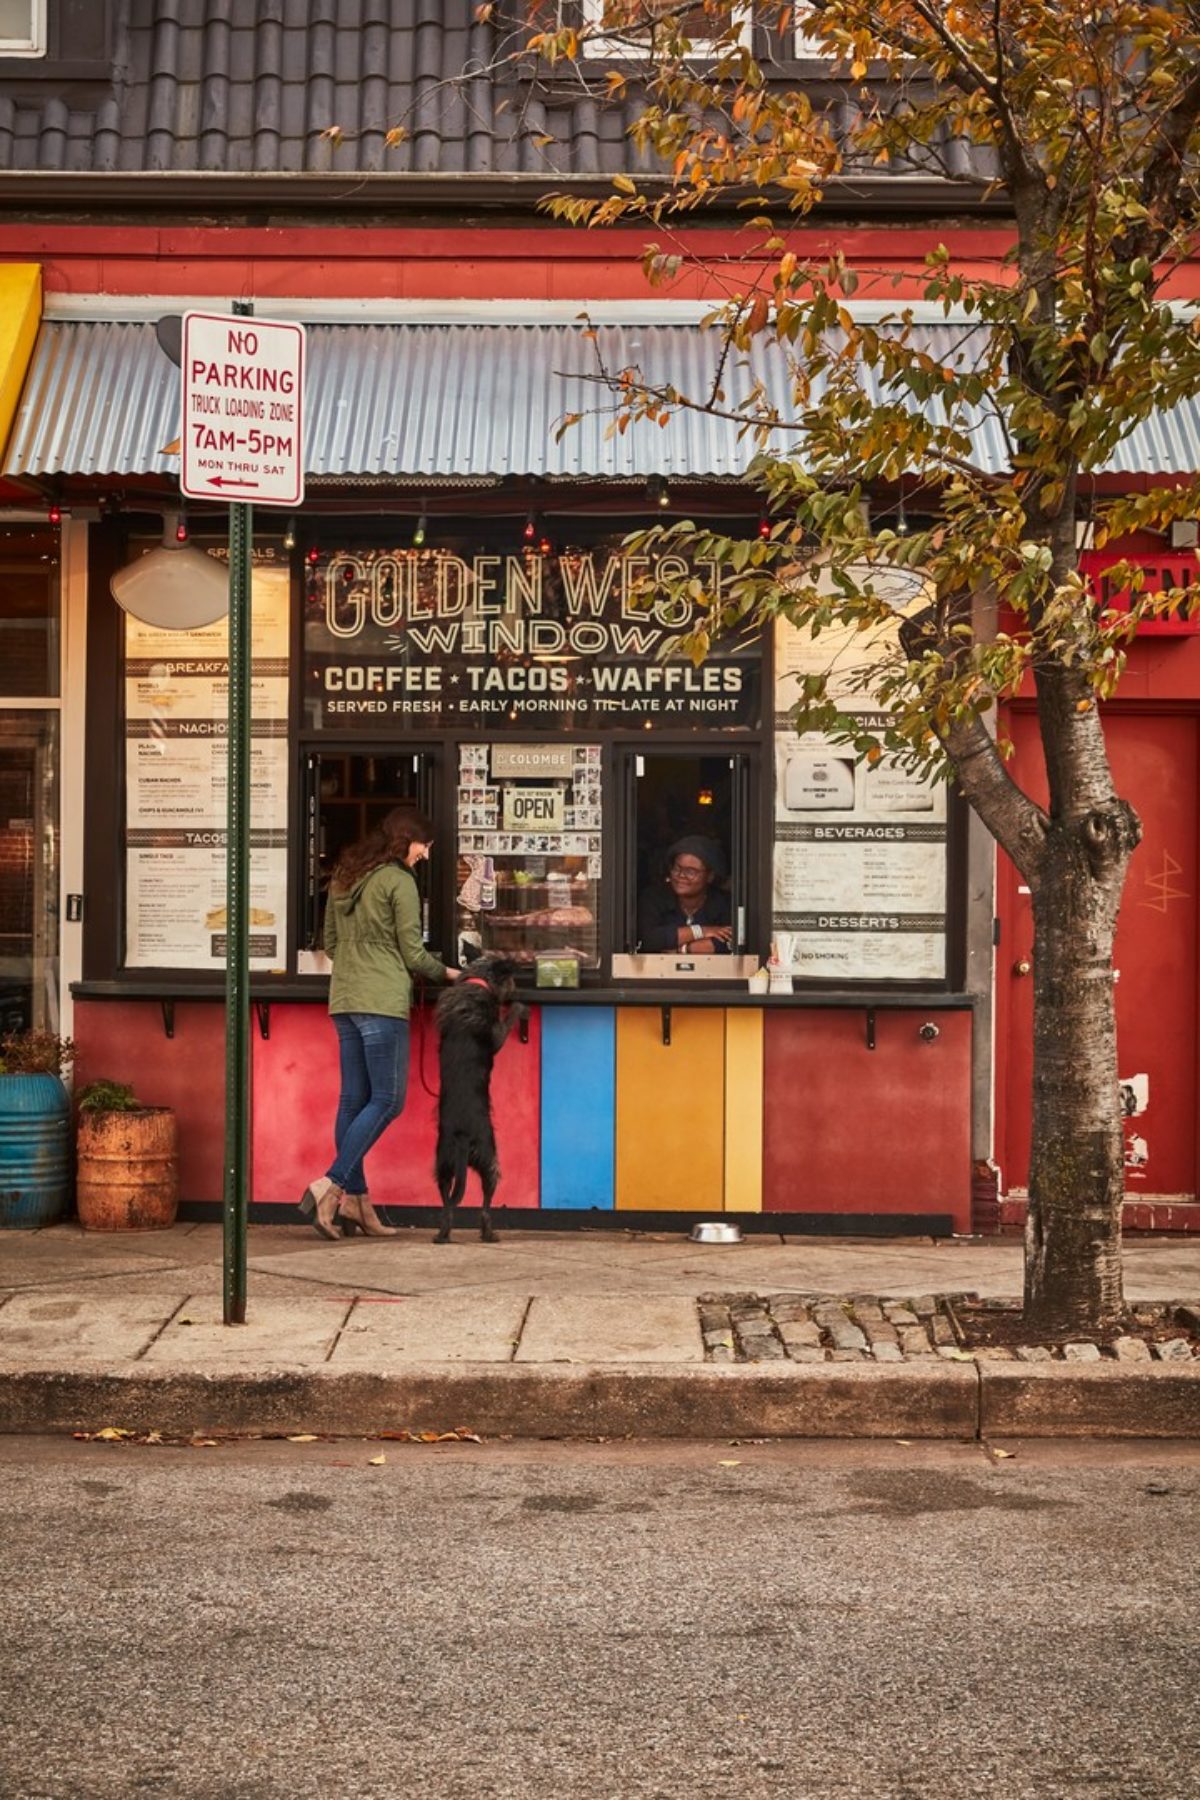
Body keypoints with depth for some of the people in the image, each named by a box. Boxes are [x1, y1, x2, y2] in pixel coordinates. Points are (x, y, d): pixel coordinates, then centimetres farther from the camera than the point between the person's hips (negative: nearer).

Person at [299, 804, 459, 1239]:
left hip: (344, 1000, 8)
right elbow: (413, 953, -6)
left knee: (353, 1101, 9)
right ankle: (329, 1186, -11)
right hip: (383, 1001, -8)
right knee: (387, 1101, -3)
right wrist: (446, 973, 10)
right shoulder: (399, 881, -8)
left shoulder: (343, 878, 14)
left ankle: (354, 1201, 10)